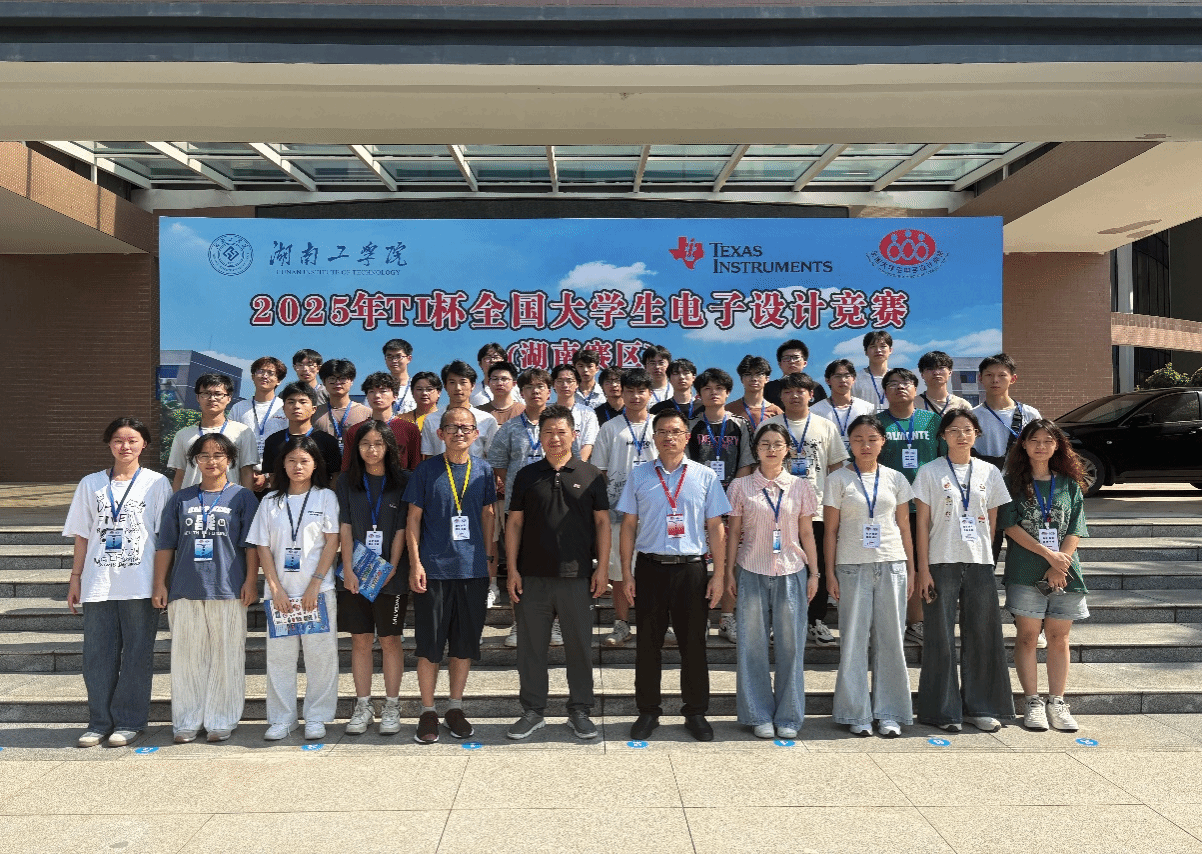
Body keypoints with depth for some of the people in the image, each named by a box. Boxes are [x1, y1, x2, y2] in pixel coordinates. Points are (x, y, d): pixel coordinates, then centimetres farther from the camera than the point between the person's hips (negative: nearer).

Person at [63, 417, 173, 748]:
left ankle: (129, 721, 13)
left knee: (137, 654, 3)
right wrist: (75, 577, 8)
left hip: (139, 585, -2)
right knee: (97, 655, 6)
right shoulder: (91, 484, 10)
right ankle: (100, 721, 17)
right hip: (98, 584, 3)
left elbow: (165, 537, 1)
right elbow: (82, 536, 12)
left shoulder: (157, 483, 3)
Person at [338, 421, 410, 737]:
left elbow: (401, 529, -3)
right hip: (355, 574, 2)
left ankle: (391, 707, 14)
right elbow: (345, 529, 2)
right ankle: (363, 707, 16)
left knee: (390, 640, 4)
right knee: (360, 640, 6)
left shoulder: (403, 481, 0)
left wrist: (392, 568, -9)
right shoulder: (347, 483, 6)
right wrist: (348, 569, -7)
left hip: (390, 575, -2)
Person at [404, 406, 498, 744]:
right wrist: (415, 563, -6)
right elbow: (414, 518, 1)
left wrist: (487, 556, 10)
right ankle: (428, 711, 18)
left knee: (465, 643, 10)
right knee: (429, 644, 4)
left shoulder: (483, 470, 4)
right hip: (433, 569, -2)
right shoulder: (426, 470, -2)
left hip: (472, 569, 2)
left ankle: (455, 707, 24)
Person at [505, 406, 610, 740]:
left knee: (579, 645, 6)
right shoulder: (527, 476, 7)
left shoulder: (590, 475, 4)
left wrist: (603, 567, -2)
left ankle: (579, 711, 20)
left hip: (576, 576, -1)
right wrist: (512, 569, 1)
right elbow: (514, 522, 7)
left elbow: (602, 522, 5)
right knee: (531, 646, 7)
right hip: (533, 575, 1)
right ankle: (532, 711, 20)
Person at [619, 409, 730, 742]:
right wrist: (626, 573, 2)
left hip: (691, 567, 0)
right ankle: (648, 711, 20)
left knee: (694, 642, 6)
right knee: (648, 643, 7)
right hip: (650, 567, 1)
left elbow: (716, 528, 5)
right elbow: (629, 525, 7)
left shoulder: (705, 476, 5)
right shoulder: (639, 475, 7)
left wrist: (719, 575, 0)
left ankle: (695, 712, 20)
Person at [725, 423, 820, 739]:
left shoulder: (800, 486, 7)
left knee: (791, 644, 2)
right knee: (753, 645, 2)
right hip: (752, 572, -1)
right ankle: (759, 716, 14)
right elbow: (734, 532, 6)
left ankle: (788, 717, 14)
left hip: (791, 572, 1)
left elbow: (807, 533, 10)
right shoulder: (741, 486, 4)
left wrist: (814, 573, 6)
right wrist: (729, 572, 2)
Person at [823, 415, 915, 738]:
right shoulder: (838, 480, 3)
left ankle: (890, 714, 14)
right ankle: (857, 714, 11)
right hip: (852, 566, -2)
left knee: (890, 638, 4)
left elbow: (904, 527, 12)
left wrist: (911, 570, 8)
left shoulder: (895, 479, 9)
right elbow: (830, 529, 3)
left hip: (891, 565, 2)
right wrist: (830, 572, -3)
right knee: (853, 639, 1)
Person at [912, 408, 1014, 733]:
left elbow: (993, 521, 12)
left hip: (980, 563, 3)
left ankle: (980, 707, 19)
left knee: (983, 634, 6)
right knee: (941, 637, 1)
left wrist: (986, 554, 2)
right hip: (942, 563, -3)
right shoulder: (930, 472, 1)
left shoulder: (989, 472, 10)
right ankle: (944, 710, 12)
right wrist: (923, 570, -7)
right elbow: (922, 524, -2)